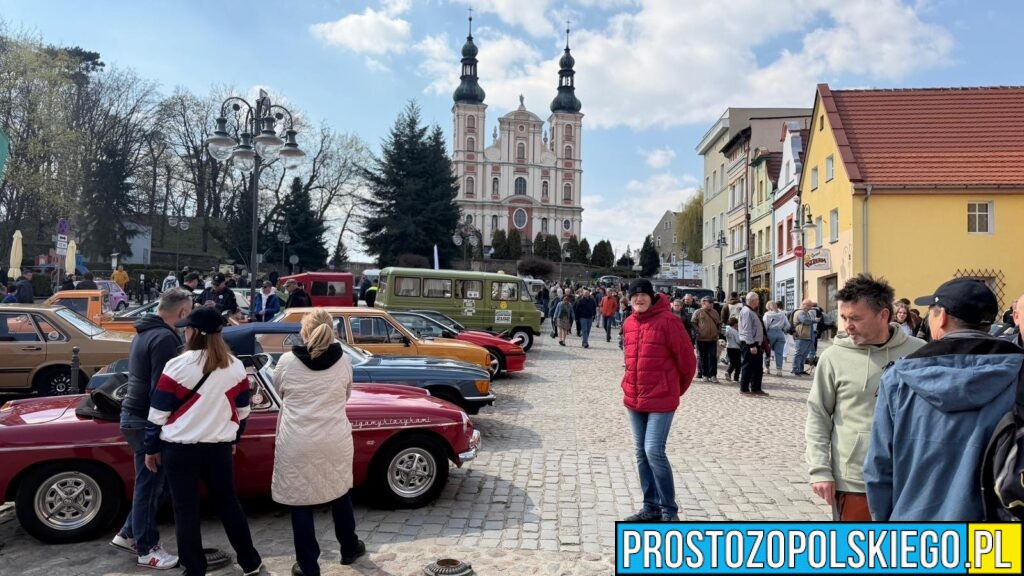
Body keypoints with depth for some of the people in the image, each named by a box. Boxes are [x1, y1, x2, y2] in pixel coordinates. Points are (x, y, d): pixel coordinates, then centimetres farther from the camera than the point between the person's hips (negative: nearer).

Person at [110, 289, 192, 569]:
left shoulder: (144, 333, 11)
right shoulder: (164, 338, -20)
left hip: (133, 414, 10)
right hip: (146, 421, -10)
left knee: (153, 481, 20)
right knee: (150, 485, 2)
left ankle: (128, 534, 29)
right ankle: (147, 550, 14)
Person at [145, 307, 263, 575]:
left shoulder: (178, 366, -13)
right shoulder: (236, 367, -1)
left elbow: (158, 413, -8)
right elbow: (242, 411, 8)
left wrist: (151, 448, 4)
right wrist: (233, 439, 22)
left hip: (179, 449, -3)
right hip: (219, 447, 4)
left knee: (185, 510, 9)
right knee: (228, 503, 16)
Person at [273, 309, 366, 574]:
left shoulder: (286, 361, -6)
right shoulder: (343, 362, -2)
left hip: (297, 445, -2)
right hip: (335, 442, 2)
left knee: (300, 503, 10)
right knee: (340, 493, 21)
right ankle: (350, 549, 37)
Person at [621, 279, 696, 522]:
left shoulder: (667, 321, -12)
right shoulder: (629, 323, 8)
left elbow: (687, 358, -8)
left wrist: (677, 389, 3)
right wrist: (633, 384, 16)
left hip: (660, 400, -7)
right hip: (634, 399, 7)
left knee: (654, 452, -10)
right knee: (641, 452, 11)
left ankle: (669, 510, 6)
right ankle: (651, 506, 23)